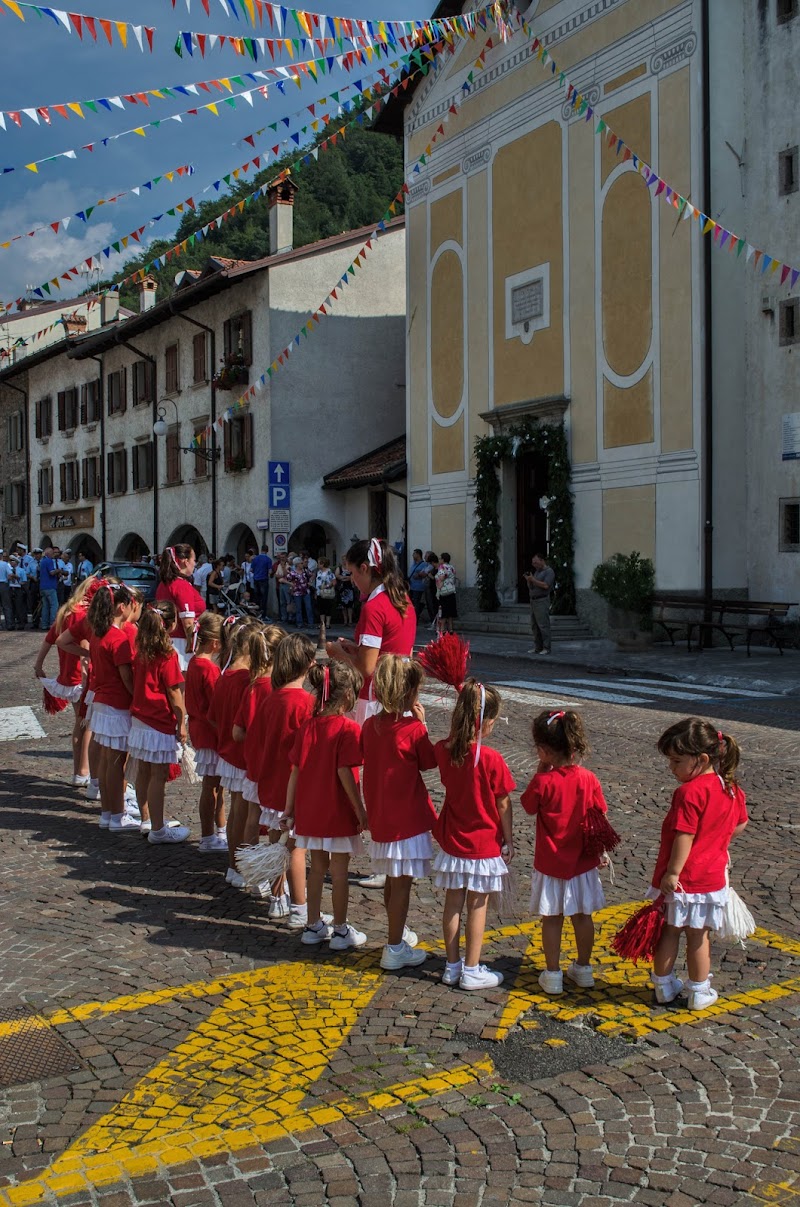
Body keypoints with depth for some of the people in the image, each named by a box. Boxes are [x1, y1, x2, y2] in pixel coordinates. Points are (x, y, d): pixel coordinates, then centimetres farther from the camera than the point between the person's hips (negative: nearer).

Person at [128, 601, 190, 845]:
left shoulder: (141, 651, 4)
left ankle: (147, 821, 27)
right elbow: (174, 693, -14)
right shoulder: (167, 655, -16)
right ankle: (157, 830, 5)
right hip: (160, 724, -7)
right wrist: (181, 724, -8)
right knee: (158, 775, -1)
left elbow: (137, 683, 11)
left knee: (143, 772, 15)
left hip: (140, 719, 8)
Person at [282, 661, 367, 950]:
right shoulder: (348, 729, -15)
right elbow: (345, 773, -20)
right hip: (339, 813, -5)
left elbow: (295, 771, 3)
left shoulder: (307, 727, 2)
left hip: (309, 811, 5)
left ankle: (313, 925, 26)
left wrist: (289, 809, 9)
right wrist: (360, 811, -12)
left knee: (318, 866, 19)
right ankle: (340, 931, 17)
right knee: (339, 872, 7)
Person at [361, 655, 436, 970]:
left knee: (392, 881, 21)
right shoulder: (413, 729, -17)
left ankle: (398, 932, 38)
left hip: (380, 816, 7)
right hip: (407, 819, -7)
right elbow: (431, 761, -3)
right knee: (402, 884, 2)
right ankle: (394, 949, 9)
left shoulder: (370, 725, 0)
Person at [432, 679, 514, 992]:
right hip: (484, 843, -5)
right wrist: (508, 839, 2)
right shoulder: (491, 759, -22)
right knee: (477, 907, 8)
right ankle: (471, 970, 18)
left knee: (453, 902, 15)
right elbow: (503, 804, -13)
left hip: (452, 840, 5)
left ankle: (452, 965, 27)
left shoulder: (443, 750, -9)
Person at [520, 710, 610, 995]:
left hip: (550, 862, -3)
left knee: (552, 918, 9)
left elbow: (528, 806, -2)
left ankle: (553, 974, 16)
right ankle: (583, 969, 30)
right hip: (582, 861, 3)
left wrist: (541, 771, -3)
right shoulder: (589, 779, -9)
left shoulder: (543, 782, -20)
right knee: (582, 915, 16)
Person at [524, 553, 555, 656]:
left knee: (543, 625, -10)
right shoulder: (536, 572, 19)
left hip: (542, 601, -9)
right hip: (533, 601, 9)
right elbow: (530, 587, 18)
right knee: (534, 626, 6)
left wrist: (533, 579, -16)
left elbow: (546, 585, -18)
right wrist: (528, 580, -2)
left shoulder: (549, 572, -6)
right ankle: (537, 647, 9)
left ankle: (546, 648, -8)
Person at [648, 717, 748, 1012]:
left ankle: (663, 985, 25)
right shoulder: (731, 788, 1)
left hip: (682, 878, -6)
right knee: (698, 935, 17)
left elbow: (685, 836, -24)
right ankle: (699, 993, 25)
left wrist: (672, 872, -19)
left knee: (669, 931, 12)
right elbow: (740, 823, 15)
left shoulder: (689, 792, -22)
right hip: (712, 875, 6)